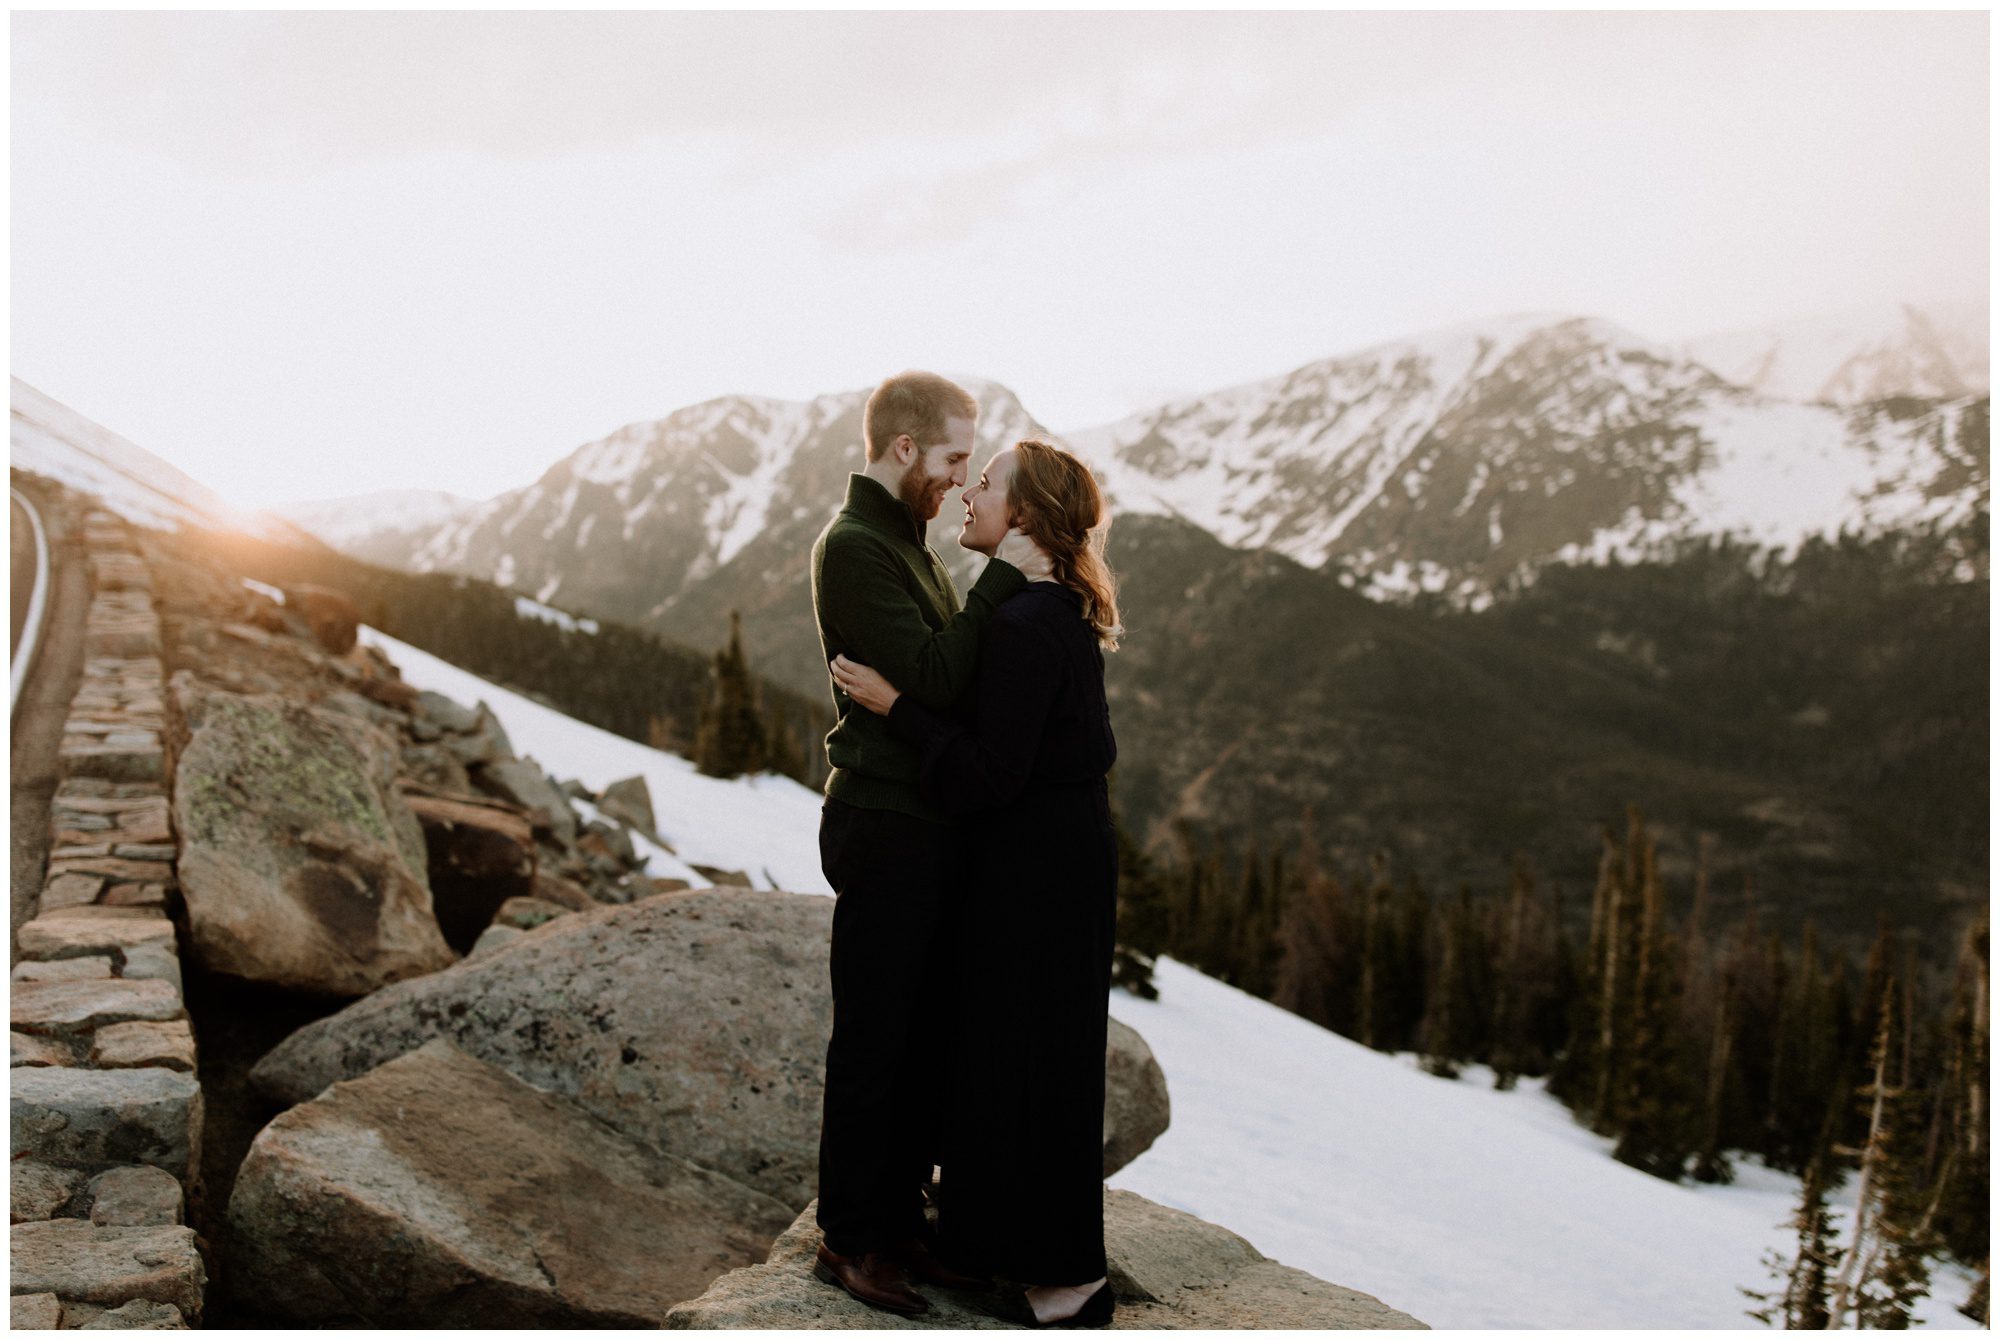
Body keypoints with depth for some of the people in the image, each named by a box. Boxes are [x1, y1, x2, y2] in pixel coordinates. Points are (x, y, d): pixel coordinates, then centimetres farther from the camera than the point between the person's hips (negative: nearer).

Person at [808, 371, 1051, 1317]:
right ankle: (849, 1239, 16)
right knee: (872, 1043, 1)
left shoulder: (908, 544, 18)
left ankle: (900, 1218, 28)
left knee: (925, 1036, 15)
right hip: (882, 827, -9)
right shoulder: (853, 547, -13)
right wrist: (1002, 579, -19)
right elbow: (931, 679, -23)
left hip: (929, 828, 9)